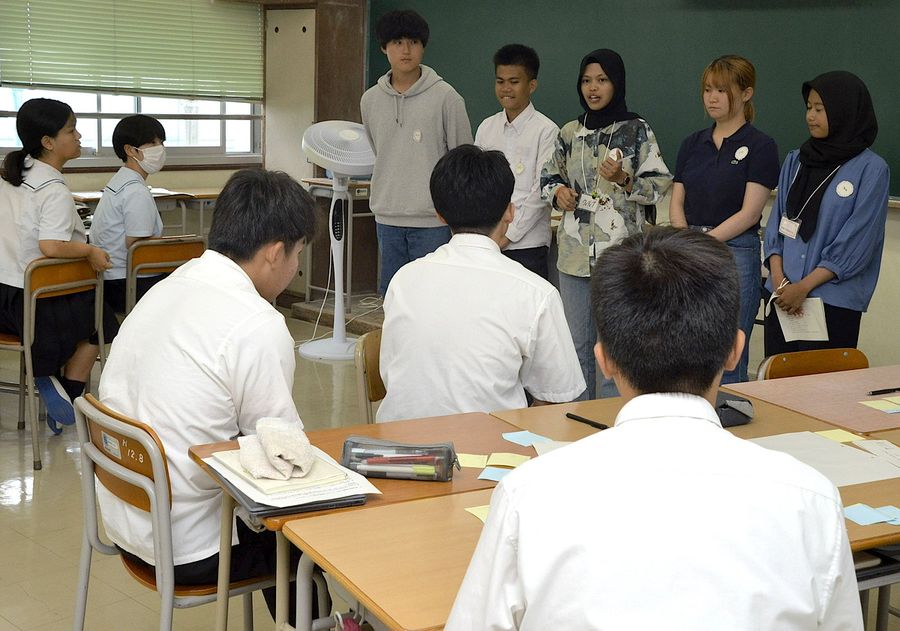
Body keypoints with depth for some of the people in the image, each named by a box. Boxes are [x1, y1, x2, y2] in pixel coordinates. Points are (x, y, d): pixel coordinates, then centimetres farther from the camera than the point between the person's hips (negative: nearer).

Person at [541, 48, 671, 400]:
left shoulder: (636, 131, -3)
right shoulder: (570, 132, 10)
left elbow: (660, 186, -5)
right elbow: (549, 175, 22)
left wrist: (624, 180, -20)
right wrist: (558, 191, 1)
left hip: (619, 252, -5)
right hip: (575, 253, 5)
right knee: (576, 343, 13)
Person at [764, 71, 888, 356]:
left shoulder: (871, 169, -5)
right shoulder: (795, 161, 10)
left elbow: (855, 242, -10)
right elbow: (777, 224, 8)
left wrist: (804, 286, -13)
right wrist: (779, 279, -6)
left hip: (834, 300, -4)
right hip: (783, 297, 4)